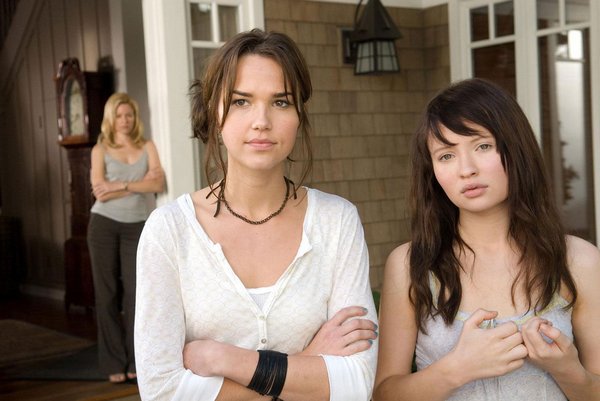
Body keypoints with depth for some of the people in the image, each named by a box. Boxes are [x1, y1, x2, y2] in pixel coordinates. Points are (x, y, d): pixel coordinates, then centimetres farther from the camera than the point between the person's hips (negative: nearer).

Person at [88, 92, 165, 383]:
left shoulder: (147, 147, 8)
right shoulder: (100, 149, 4)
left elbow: (158, 184, -7)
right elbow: (100, 193, -9)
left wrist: (119, 185, -14)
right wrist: (140, 183, -10)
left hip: (137, 226, 1)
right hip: (104, 225, 0)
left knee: (135, 292, -2)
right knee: (107, 293, 1)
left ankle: (135, 360, 7)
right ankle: (114, 363, 9)